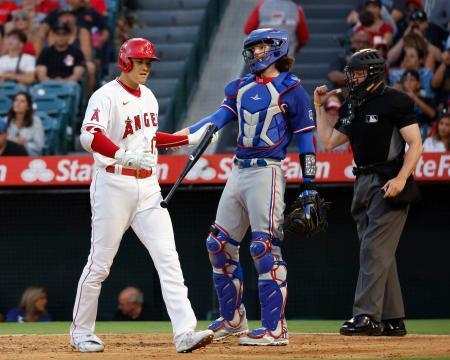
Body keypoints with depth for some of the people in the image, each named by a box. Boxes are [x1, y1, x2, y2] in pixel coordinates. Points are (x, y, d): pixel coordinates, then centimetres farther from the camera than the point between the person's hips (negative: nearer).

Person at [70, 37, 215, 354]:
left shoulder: (148, 96, 15)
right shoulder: (106, 96, -10)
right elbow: (89, 137, -26)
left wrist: (191, 139, 23)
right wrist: (124, 156, -40)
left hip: (148, 187, 6)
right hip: (114, 184, -6)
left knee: (168, 258, -7)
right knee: (100, 263, 2)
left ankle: (185, 333, -14)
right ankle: (81, 332, 17)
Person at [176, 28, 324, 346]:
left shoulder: (290, 90, -3)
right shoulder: (242, 87, 16)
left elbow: (306, 139, -4)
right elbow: (221, 116, 2)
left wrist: (309, 187, -8)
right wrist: (186, 133, -17)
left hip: (267, 173, -8)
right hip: (238, 172, 8)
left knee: (265, 247, -13)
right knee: (219, 245, 10)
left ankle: (275, 328, -10)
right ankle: (233, 319, 23)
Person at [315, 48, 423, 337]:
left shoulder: (395, 101, -8)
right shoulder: (352, 107, 16)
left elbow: (415, 144, -13)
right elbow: (329, 141, 20)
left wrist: (401, 178, -24)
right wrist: (319, 107, 17)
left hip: (389, 184, -9)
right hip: (364, 183, 9)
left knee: (374, 248, -14)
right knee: (380, 253, 9)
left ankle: (367, 315, -17)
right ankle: (393, 320, 13)